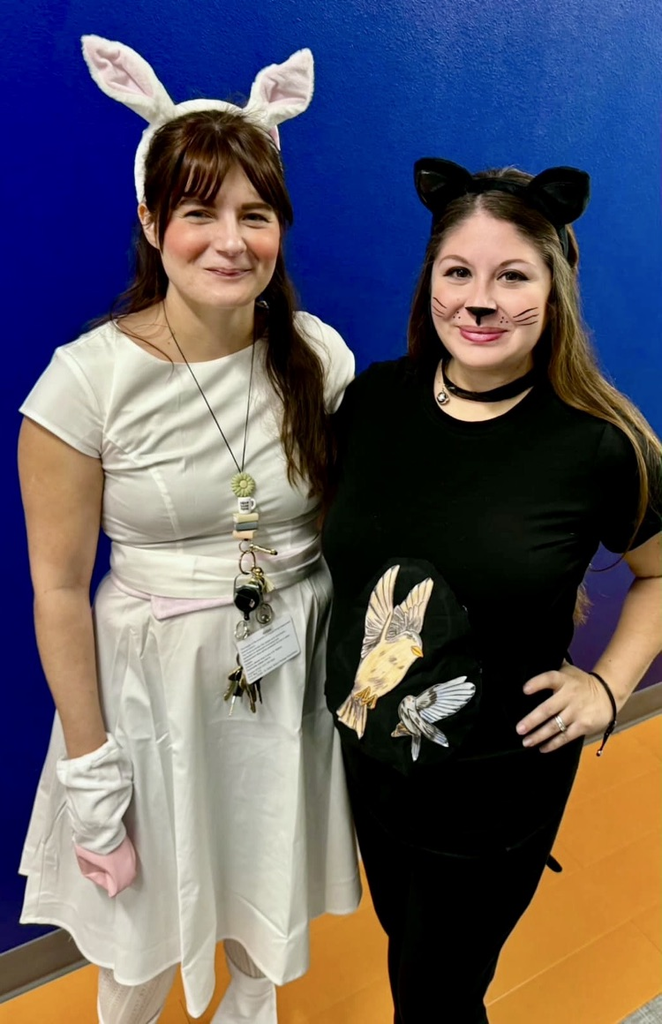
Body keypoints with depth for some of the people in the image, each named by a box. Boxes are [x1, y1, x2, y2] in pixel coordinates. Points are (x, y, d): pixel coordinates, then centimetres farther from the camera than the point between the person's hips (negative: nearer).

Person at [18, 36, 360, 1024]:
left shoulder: (319, 356, -7)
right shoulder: (88, 378, -17)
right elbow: (59, 590, -11)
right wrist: (89, 773, -7)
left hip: (296, 671, 3)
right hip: (154, 676, -2)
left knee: (271, 888, 26)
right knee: (147, 910, 20)